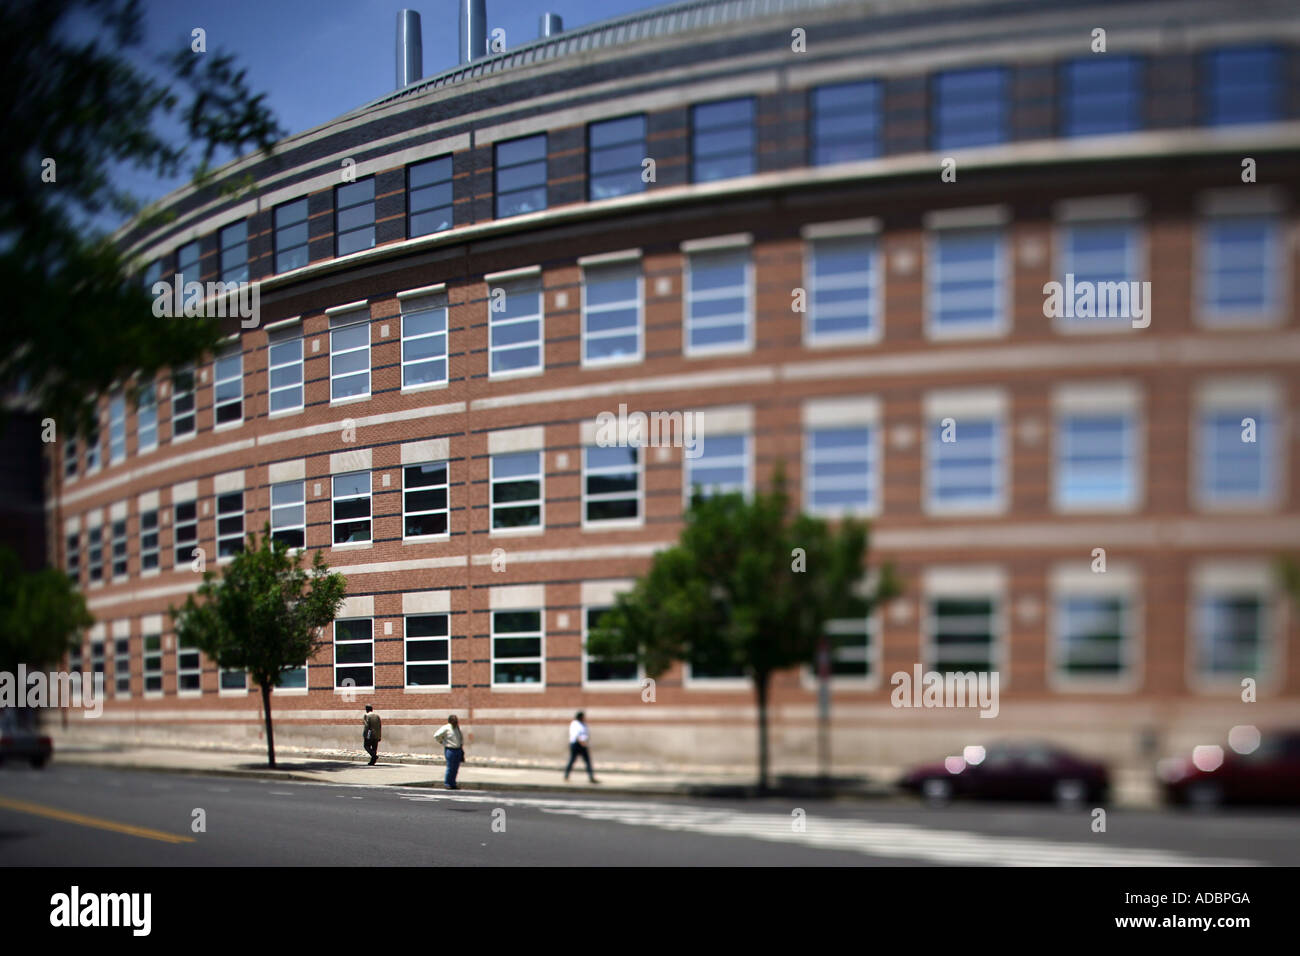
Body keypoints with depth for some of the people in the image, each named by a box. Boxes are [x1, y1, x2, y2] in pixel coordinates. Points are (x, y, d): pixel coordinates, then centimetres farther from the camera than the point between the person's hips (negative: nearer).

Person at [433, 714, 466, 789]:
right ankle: (447, 783, 9)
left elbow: (461, 737, 30)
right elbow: (436, 736, -13)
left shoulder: (457, 728, 11)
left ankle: (453, 784, 15)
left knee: (455, 768, 8)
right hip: (450, 750, -7)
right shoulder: (446, 728, -11)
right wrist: (442, 742, -4)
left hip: (458, 750, 7)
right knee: (450, 768, -4)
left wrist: (462, 744, 19)